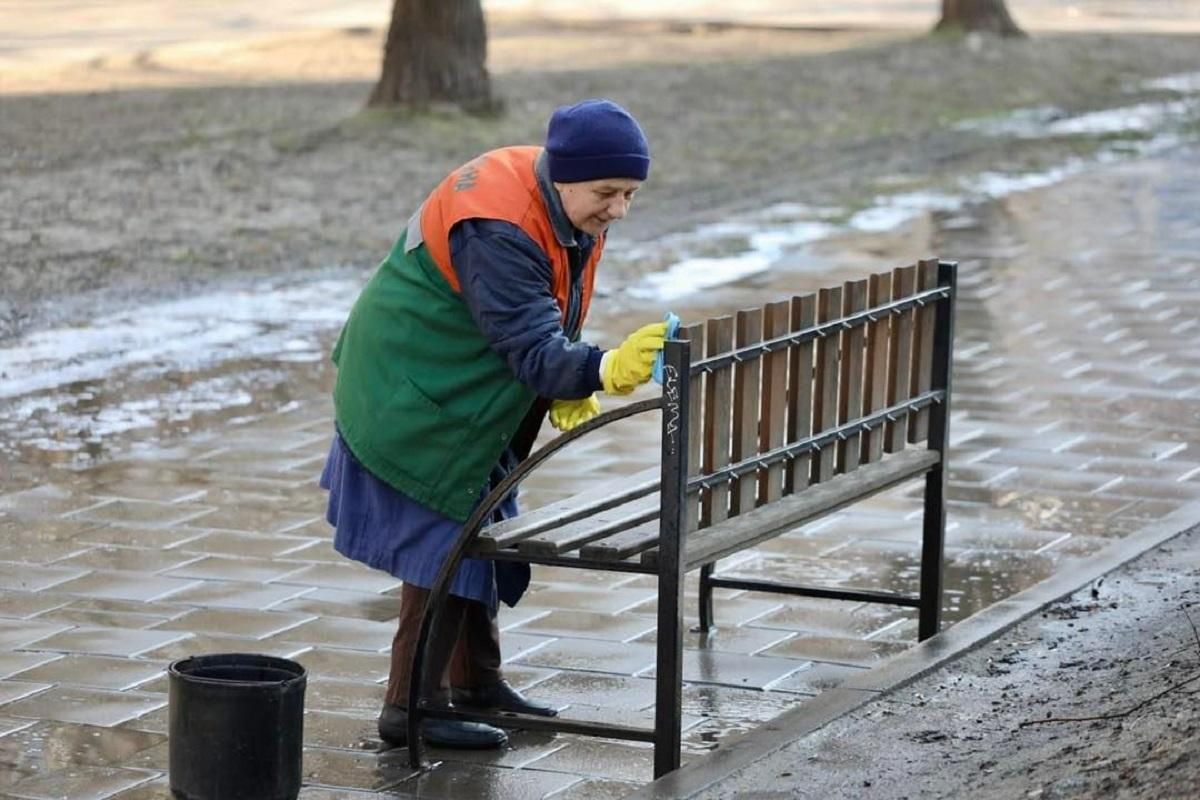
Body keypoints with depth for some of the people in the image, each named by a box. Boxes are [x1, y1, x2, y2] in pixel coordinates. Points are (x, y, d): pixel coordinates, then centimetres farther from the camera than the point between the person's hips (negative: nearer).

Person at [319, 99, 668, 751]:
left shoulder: (569, 208, -3)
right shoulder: (496, 230, -33)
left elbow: (543, 324, 10)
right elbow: (531, 348, -40)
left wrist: (564, 392, -4)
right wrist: (604, 370, -57)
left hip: (466, 398, 10)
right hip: (417, 399, -10)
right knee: (443, 543, -8)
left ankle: (476, 680, 32)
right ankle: (409, 708, -1)